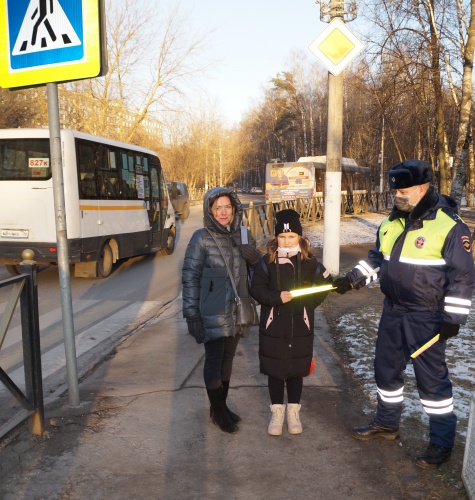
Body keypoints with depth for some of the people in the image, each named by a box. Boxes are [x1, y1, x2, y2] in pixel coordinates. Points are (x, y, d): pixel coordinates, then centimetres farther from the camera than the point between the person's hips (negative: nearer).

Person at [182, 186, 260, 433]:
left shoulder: (243, 235, 5)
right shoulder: (202, 238, -10)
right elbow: (190, 277, -10)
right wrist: (192, 315, -13)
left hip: (236, 311, 5)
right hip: (213, 312, -5)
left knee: (227, 358, 15)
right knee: (214, 360, 3)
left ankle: (221, 406, 32)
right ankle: (218, 412, 21)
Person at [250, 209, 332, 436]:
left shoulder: (309, 262, -3)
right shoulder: (267, 261, -6)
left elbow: (325, 284, 6)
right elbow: (257, 289, -7)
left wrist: (308, 303, -4)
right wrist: (277, 297, -21)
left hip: (300, 326, 1)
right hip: (273, 325, 0)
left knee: (296, 369, 12)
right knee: (274, 369, 9)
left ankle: (293, 411, 29)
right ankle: (277, 411, 26)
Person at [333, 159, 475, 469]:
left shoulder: (449, 226, -16)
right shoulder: (392, 222, 5)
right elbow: (377, 258, 18)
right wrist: (352, 279, 7)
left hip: (427, 319, -7)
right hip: (393, 312, 7)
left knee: (431, 378, 3)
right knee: (386, 368, 18)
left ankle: (442, 441, 21)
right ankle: (387, 423, 39)